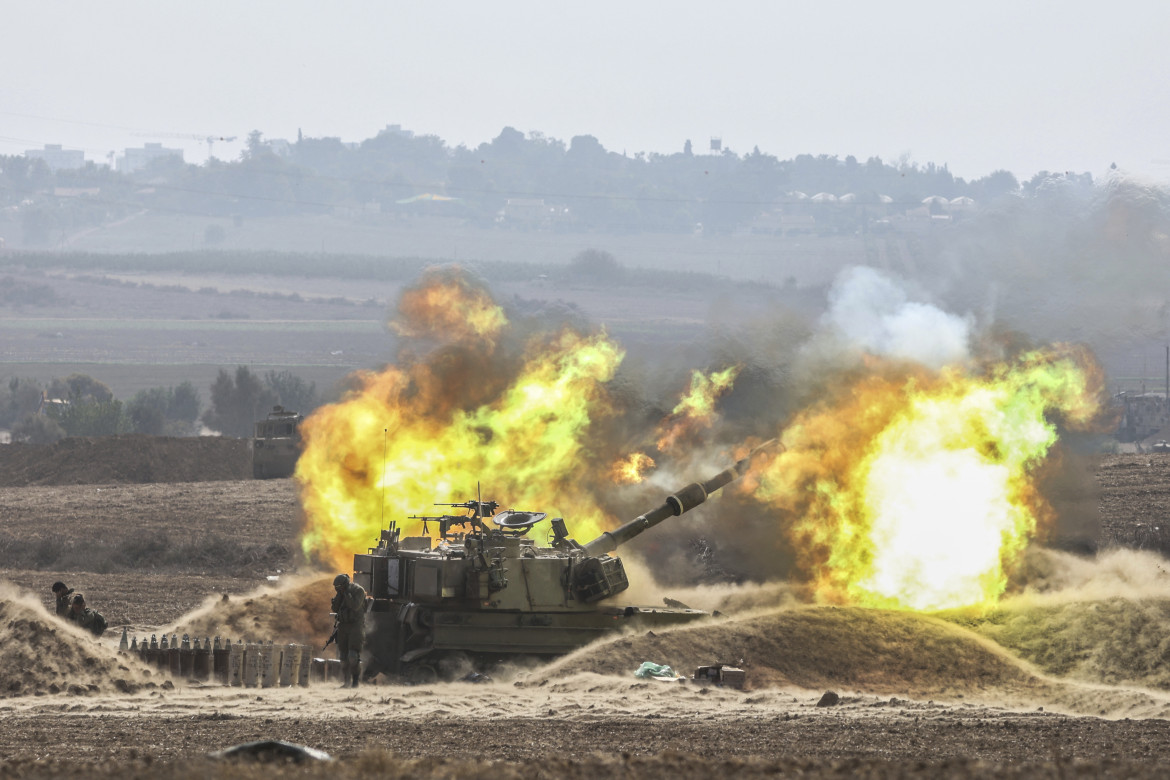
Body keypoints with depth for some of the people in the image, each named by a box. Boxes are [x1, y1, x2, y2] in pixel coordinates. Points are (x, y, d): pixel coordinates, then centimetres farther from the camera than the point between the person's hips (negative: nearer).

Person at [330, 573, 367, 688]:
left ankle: (355, 681, -10)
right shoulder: (340, 592, 9)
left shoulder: (359, 591, -10)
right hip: (343, 626, 6)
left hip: (356, 626, -6)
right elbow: (335, 608, 3)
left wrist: (346, 593, -19)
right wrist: (339, 594, -8)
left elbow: (355, 606, -22)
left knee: (353, 655, -15)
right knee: (343, 655, 4)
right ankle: (346, 681, 10)